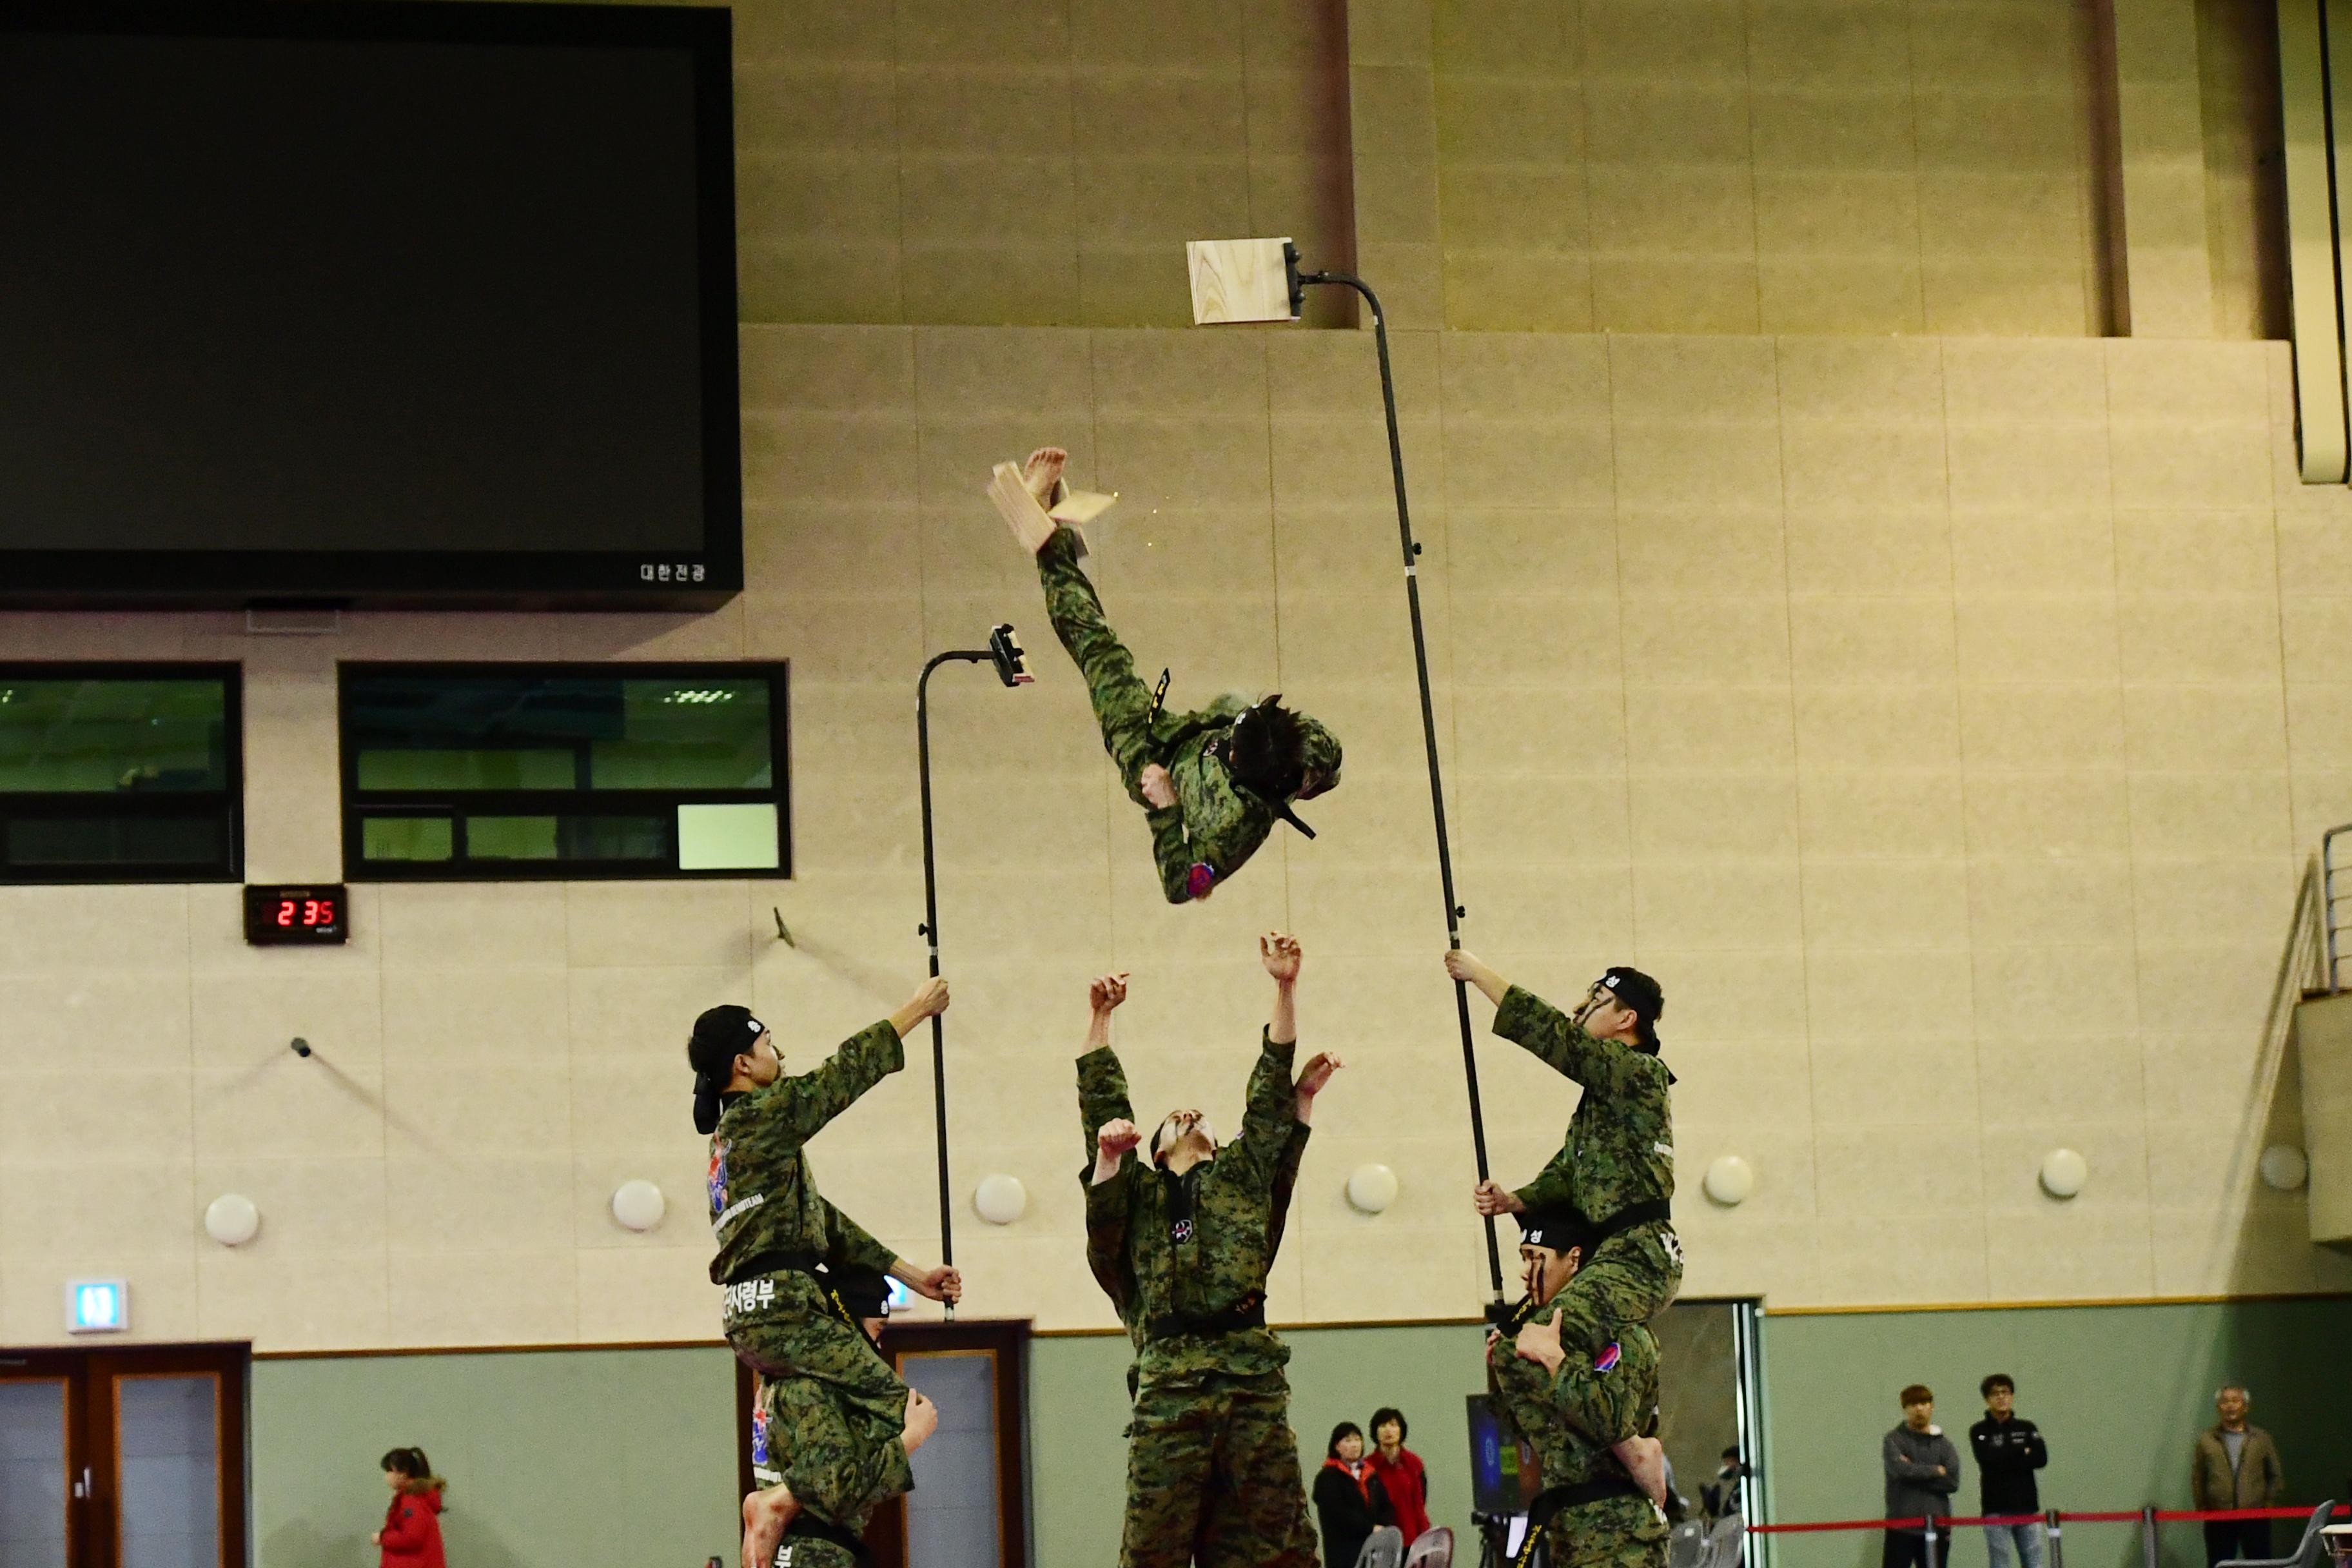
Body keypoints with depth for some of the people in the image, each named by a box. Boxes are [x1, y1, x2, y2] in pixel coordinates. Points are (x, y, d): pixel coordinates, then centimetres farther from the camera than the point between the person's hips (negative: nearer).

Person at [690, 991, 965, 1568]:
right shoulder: (764, 1114, -5)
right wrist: (916, 1009, 11)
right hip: (780, 1307, -10)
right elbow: (847, 1071, -1)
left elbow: (825, 1222, 23)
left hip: (751, 1312, 10)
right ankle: (787, 1503, -24)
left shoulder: (736, 1134, 23)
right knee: (896, 1408, -13)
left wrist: (911, 1274, 20)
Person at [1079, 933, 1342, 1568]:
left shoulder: (1241, 1176, 22)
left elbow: (1269, 1098, 17)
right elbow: (1103, 1111, 16)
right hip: (1169, 1382, -1)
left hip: (1254, 1378, 1)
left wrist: (1285, 990, 12)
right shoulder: (1138, 1191, 21)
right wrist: (1099, 1020, 12)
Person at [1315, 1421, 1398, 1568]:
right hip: (1344, 1551, -5)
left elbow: (1386, 1507, 13)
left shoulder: (1371, 1476, 19)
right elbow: (1339, 1512, -12)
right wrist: (1371, 1528, -17)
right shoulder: (1328, 1478, -1)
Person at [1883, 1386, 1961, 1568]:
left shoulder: (1944, 1444, 9)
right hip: (1901, 1527, -3)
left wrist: (1916, 1473, -10)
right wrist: (1935, 1471, -8)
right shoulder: (1894, 1440, 1)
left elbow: (1952, 1482, -4)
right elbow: (1899, 1469, -18)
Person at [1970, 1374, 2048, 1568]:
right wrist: (2022, 1453, -5)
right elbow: (1988, 1459, -14)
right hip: (1996, 1510, -2)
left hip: (2027, 1507, 2)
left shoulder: (2027, 1429, 12)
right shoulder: (1979, 1432, 4)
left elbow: (2041, 1458, -3)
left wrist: (2005, 1459, -9)